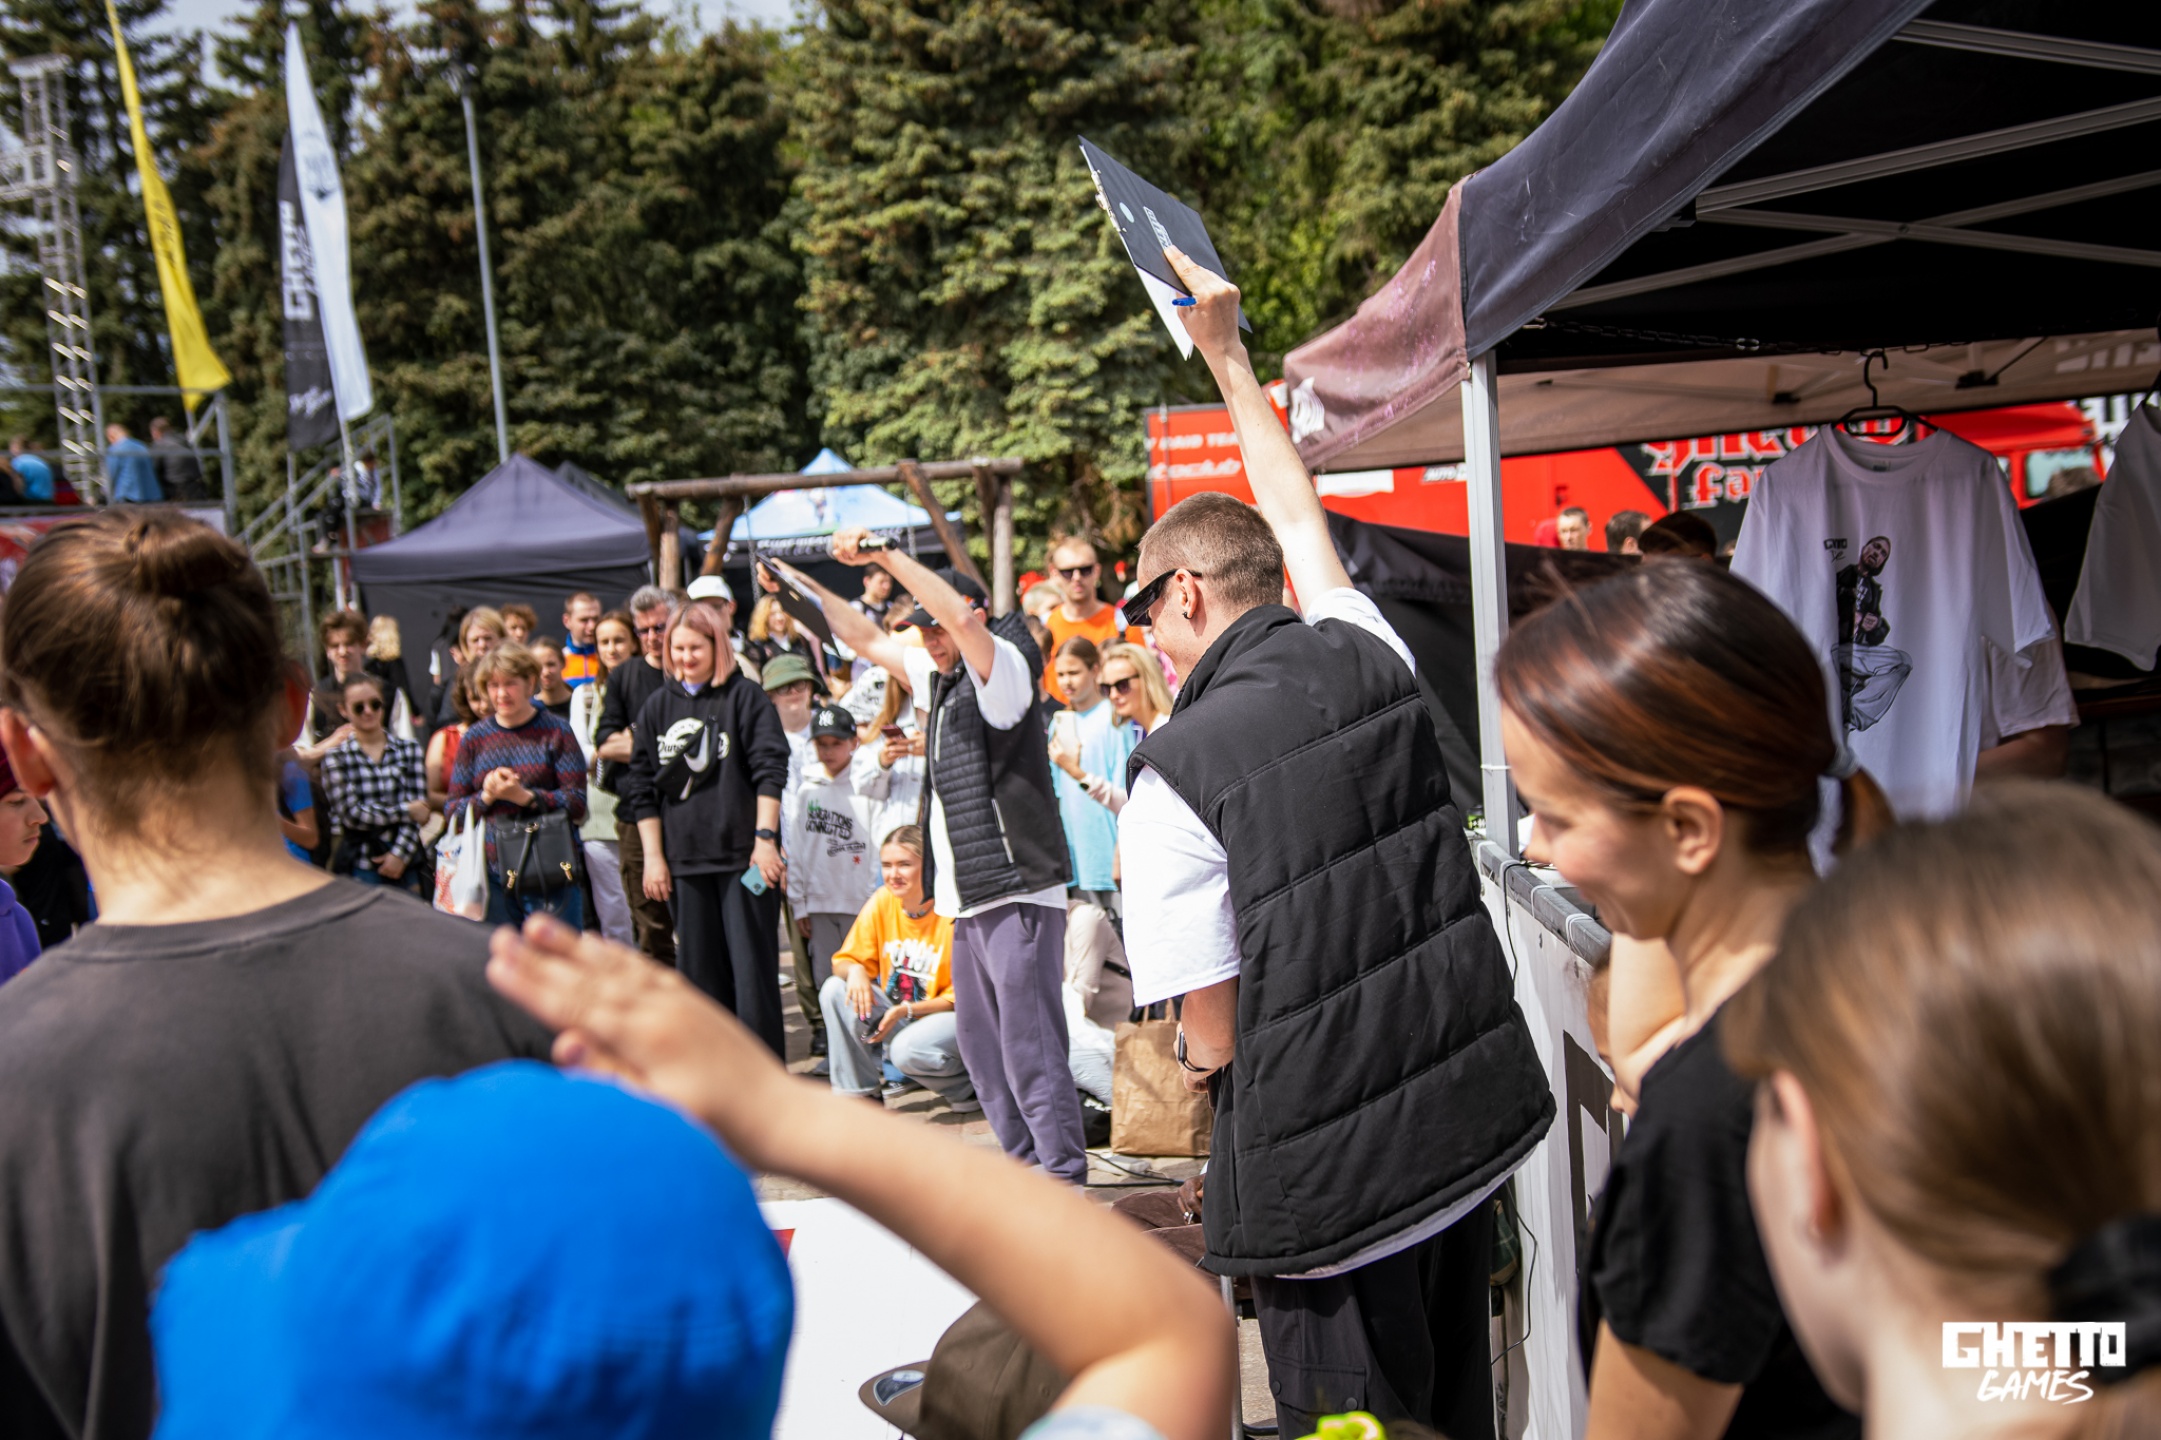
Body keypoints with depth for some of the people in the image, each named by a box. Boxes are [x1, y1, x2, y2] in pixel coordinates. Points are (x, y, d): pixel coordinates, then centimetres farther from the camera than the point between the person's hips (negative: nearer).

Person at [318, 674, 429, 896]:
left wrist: (400, 854, -10)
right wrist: (406, 811, -6)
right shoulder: (337, 758, -1)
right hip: (359, 867, -2)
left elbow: (419, 807, 1)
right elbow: (352, 814, -9)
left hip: (406, 862, 2)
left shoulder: (408, 750, 7)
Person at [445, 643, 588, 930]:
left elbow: (577, 803, -6)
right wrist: (486, 796, -10)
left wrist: (525, 796, -18)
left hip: (550, 876, -3)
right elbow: (451, 811, 9)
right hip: (495, 877, 3)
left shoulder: (556, 732, 2)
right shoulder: (474, 739, 10)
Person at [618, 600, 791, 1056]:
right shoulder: (658, 706, 11)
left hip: (743, 854, -4)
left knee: (752, 966, -2)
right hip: (683, 860, 4)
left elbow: (769, 770, -4)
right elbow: (641, 786, 12)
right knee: (699, 968, 8)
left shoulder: (745, 697, 1)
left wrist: (765, 838, -12)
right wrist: (653, 855, 5)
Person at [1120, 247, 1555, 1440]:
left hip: (1324, 1178, -6)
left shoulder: (1173, 780, -18)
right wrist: (1228, 358, 30)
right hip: (1472, 1123, 6)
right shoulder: (1368, 657, -2)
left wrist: (1203, 1058, 10)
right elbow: (1298, 516, 18)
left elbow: (1213, 1038, -14)